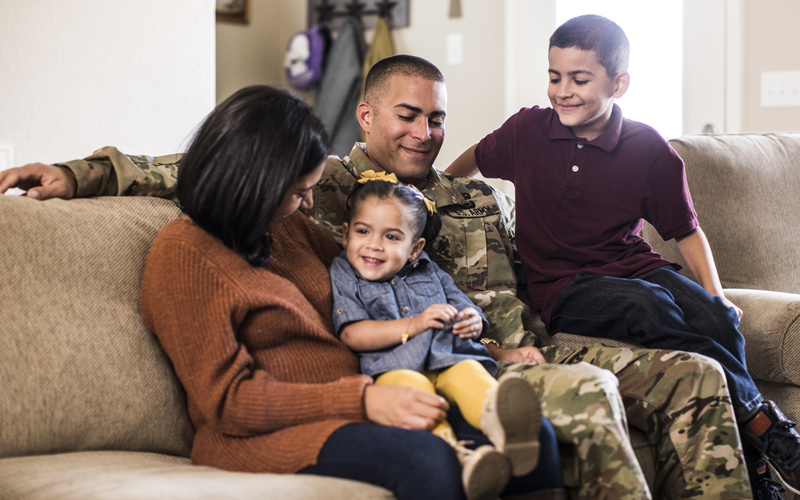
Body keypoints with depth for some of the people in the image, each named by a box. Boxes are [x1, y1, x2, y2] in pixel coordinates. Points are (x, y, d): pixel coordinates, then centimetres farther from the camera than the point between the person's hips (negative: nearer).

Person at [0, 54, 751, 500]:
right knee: (587, 390, -34)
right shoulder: (323, 188, 7)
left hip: (520, 354, 7)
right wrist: (78, 174, -8)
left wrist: (521, 342, 3)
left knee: (693, 375, -6)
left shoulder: (478, 197, 24)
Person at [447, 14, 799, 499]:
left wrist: (716, 294, -2)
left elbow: (686, 230, 9)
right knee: (646, 305, -36)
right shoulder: (527, 131, 3)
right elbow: (475, 159, 26)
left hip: (636, 266, 2)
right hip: (563, 287, -2)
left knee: (715, 318, -30)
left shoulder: (649, 149, 2)